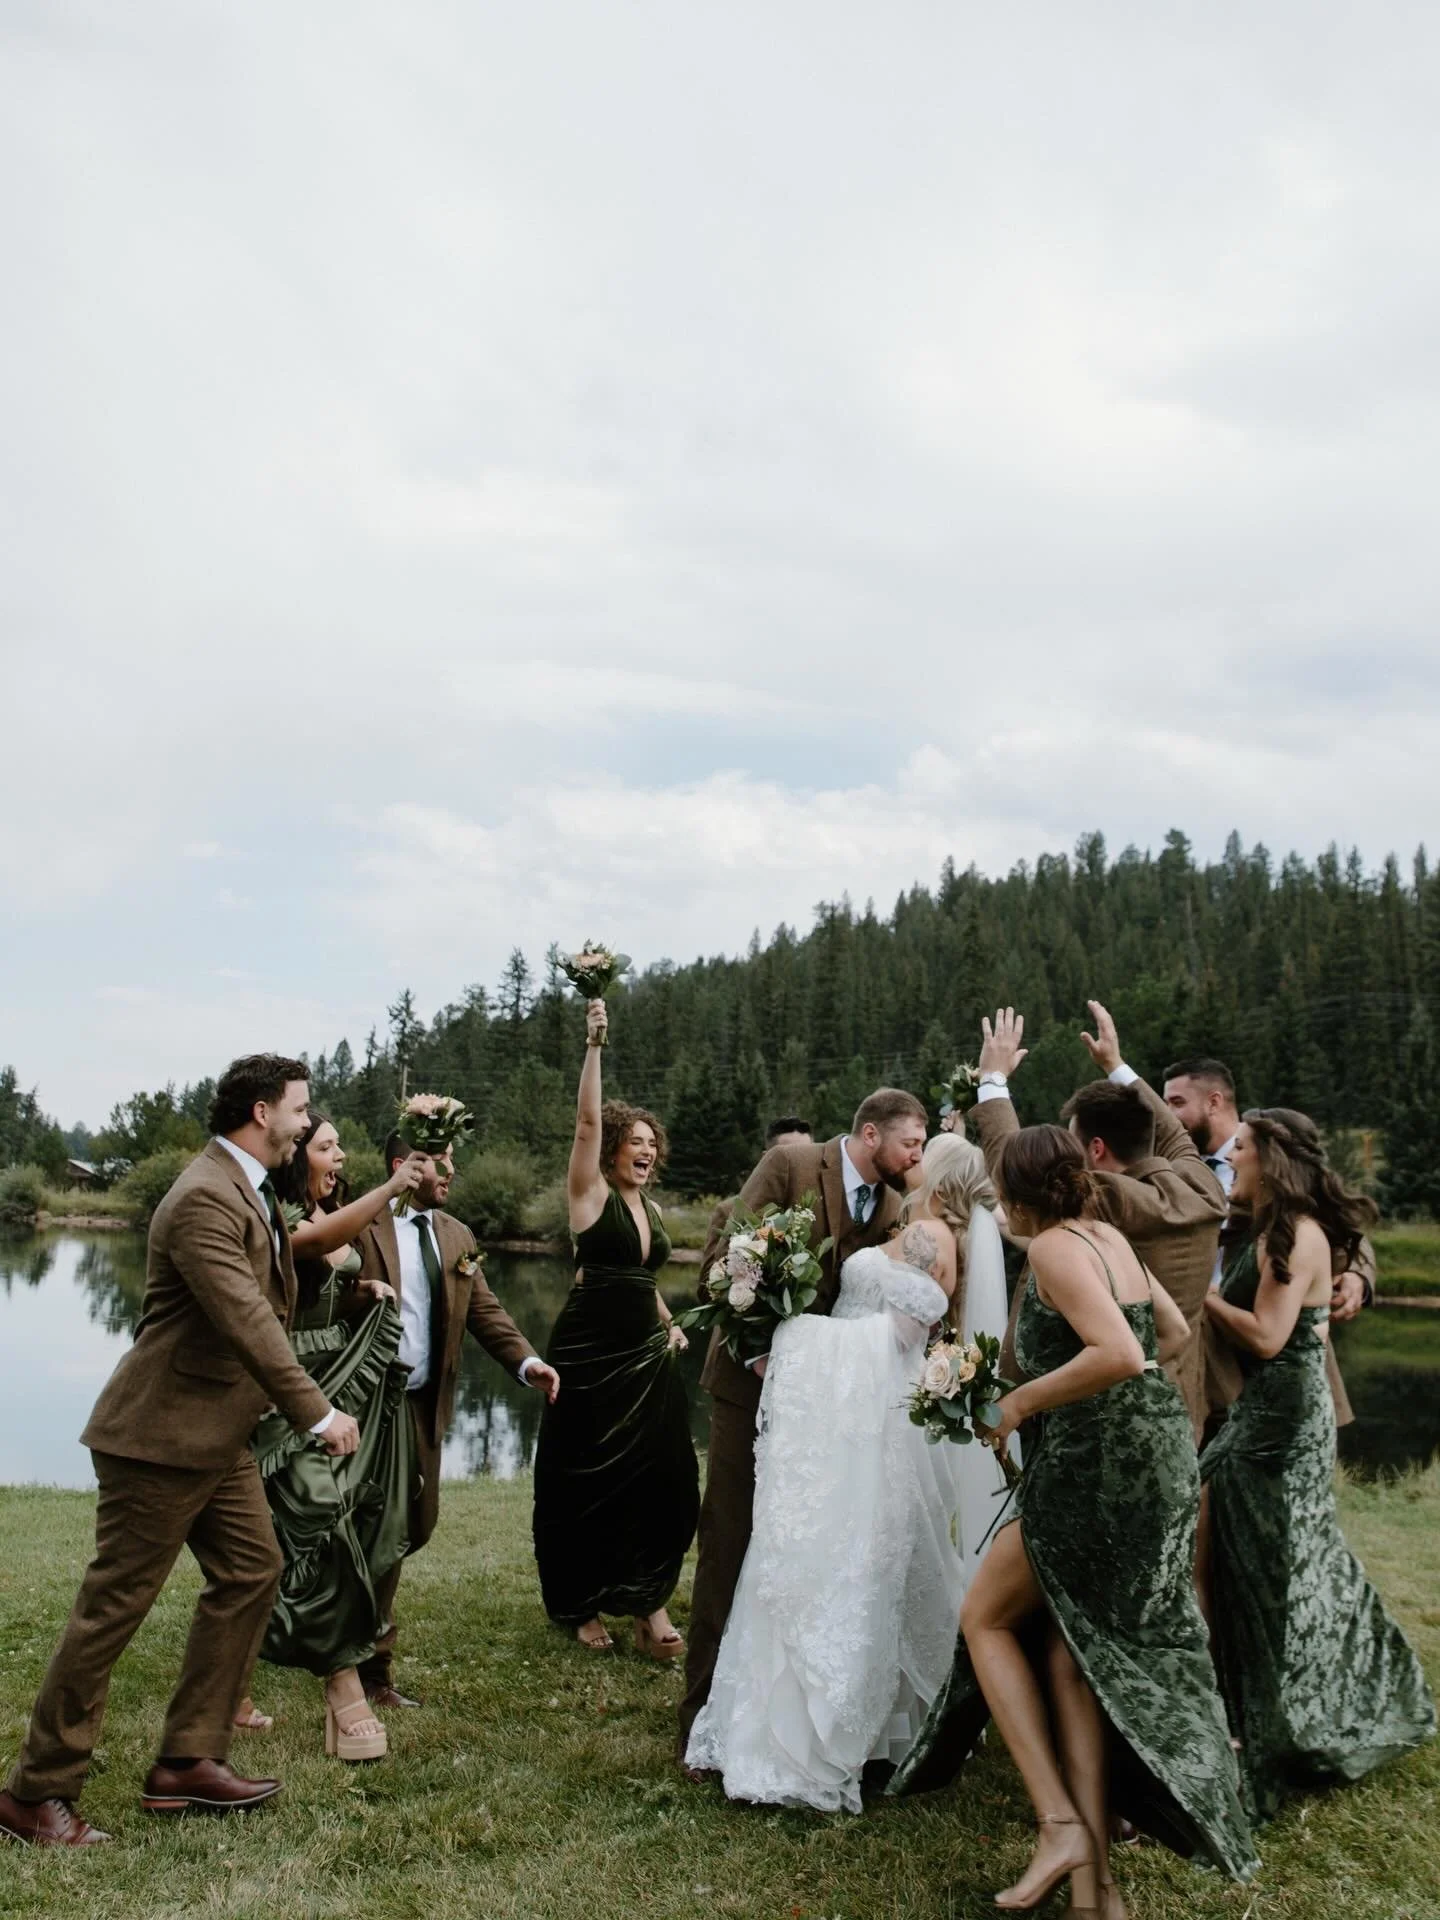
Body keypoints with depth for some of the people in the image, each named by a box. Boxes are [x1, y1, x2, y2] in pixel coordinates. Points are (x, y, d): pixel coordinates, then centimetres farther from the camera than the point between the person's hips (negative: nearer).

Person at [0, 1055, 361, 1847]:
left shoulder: (250, 1190, 11)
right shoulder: (204, 1198, -22)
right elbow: (248, 1322, -29)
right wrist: (317, 1413, -28)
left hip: (218, 1433, 10)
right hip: (162, 1433, -10)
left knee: (252, 1571, 11)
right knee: (115, 1604, -2)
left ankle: (186, 1763, 20)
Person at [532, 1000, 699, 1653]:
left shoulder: (647, 1206, 14)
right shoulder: (591, 1192, -4)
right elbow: (588, 1119, -18)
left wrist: (668, 1323, 11)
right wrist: (594, 1046, -24)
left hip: (646, 1355, 6)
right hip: (590, 1354, -6)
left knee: (658, 1477, 0)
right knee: (586, 1480, 4)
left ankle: (649, 1605, 7)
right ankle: (581, 1606, 18)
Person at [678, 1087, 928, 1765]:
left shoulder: (890, 1206, 5)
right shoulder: (791, 1164, -11)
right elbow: (722, 1252, -15)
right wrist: (754, 1345, -20)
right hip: (756, 1379, -5)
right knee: (730, 1546, -2)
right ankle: (704, 1721, 6)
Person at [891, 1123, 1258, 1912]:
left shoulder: (1054, 1247, -14)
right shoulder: (1109, 1236, 12)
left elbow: (1117, 1355, -27)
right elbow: (1173, 1332, 23)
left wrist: (1023, 1400, -15)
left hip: (1100, 1463, -9)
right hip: (1157, 1450, 9)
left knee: (985, 1618, 10)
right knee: (1070, 1646, 12)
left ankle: (1060, 1823, 4)